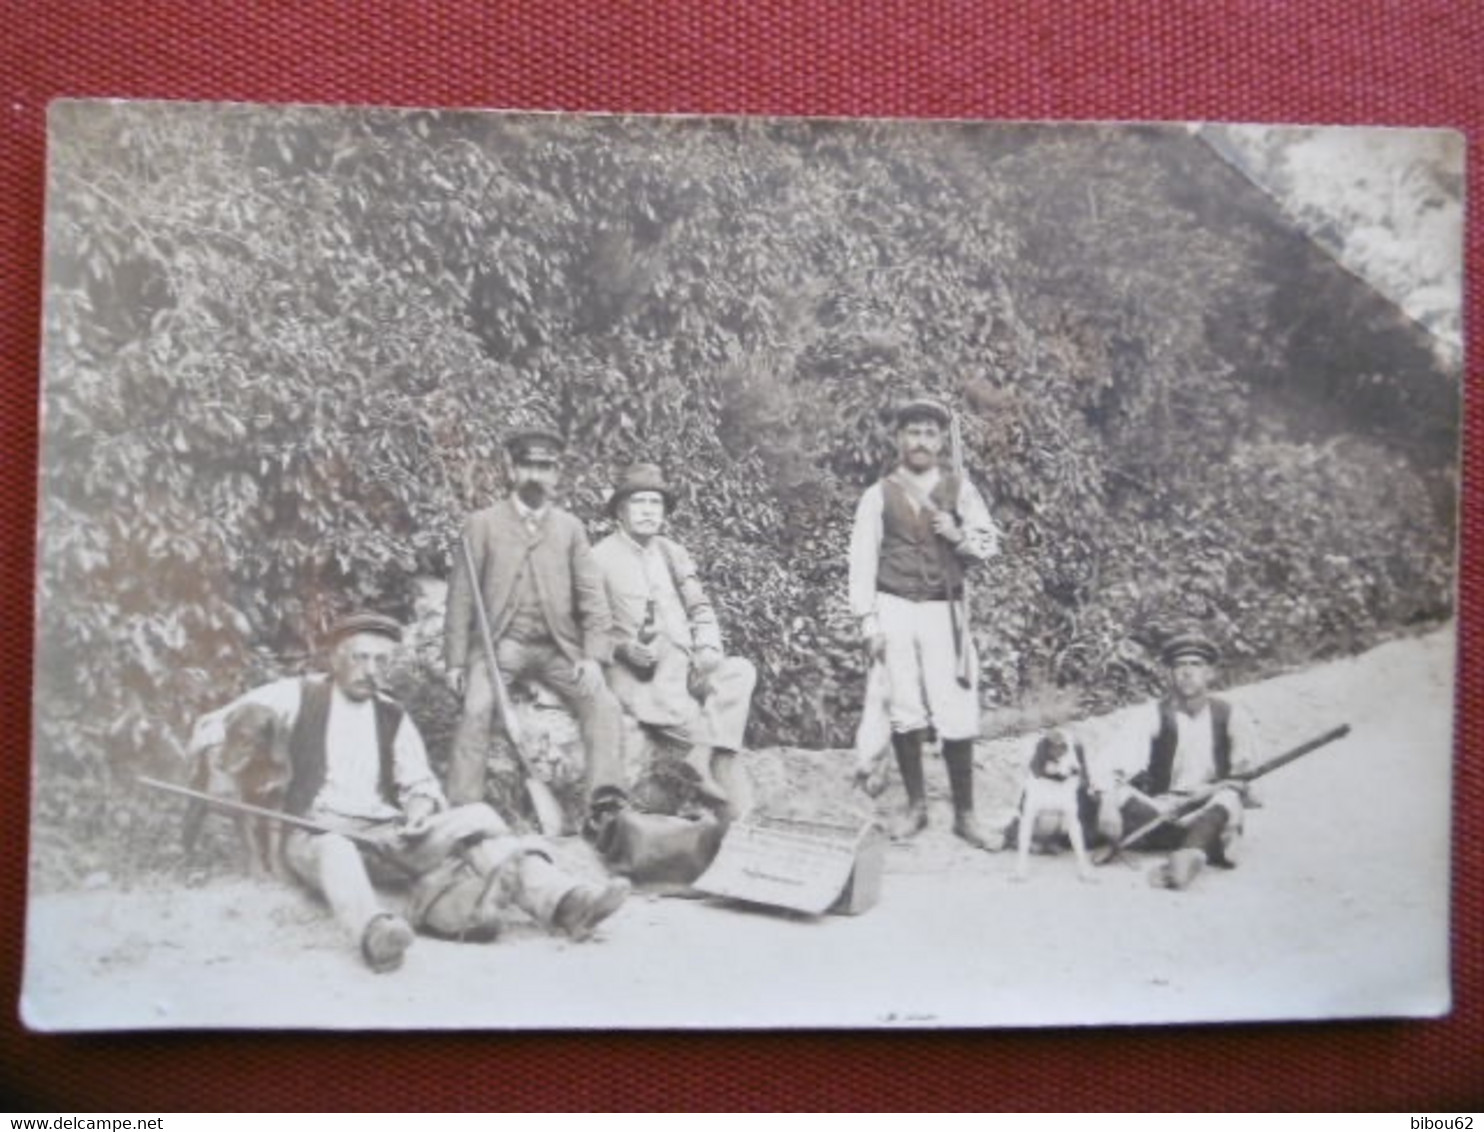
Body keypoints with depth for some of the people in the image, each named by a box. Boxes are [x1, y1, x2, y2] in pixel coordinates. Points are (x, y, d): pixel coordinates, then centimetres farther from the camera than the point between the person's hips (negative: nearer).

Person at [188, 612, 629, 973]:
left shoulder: (393, 717, 19)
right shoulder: (299, 695, 10)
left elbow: (420, 781, 14)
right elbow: (212, 728, 10)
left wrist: (421, 802, -10)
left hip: (390, 832, 4)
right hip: (320, 830, -3)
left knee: (477, 818, -19)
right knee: (333, 851, -40)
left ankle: (561, 901, -39)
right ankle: (375, 931, -70)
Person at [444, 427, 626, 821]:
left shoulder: (570, 528, 13)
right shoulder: (483, 524, 7)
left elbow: (592, 596, 7)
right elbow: (462, 595, 5)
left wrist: (593, 656, -7)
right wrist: (456, 660, -2)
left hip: (558, 647, 2)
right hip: (500, 643, -2)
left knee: (604, 705, -19)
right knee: (476, 710, -25)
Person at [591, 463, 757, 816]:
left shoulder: (674, 553, 20)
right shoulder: (600, 558, 4)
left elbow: (701, 610, 18)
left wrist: (708, 648, -2)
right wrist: (625, 648, -17)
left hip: (687, 667, 5)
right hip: (633, 672, -5)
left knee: (740, 671, -22)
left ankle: (706, 756, -31)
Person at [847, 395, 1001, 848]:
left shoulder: (960, 490, 8)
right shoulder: (878, 495, 4)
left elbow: (989, 545, 10)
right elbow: (863, 559, 1)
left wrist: (960, 535, -10)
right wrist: (868, 622, -6)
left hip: (944, 611, 0)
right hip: (895, 609, 0)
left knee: (956, 716, -4)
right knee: (904, 713, 4)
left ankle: (964, 813, 8)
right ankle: (915, 805, 19)